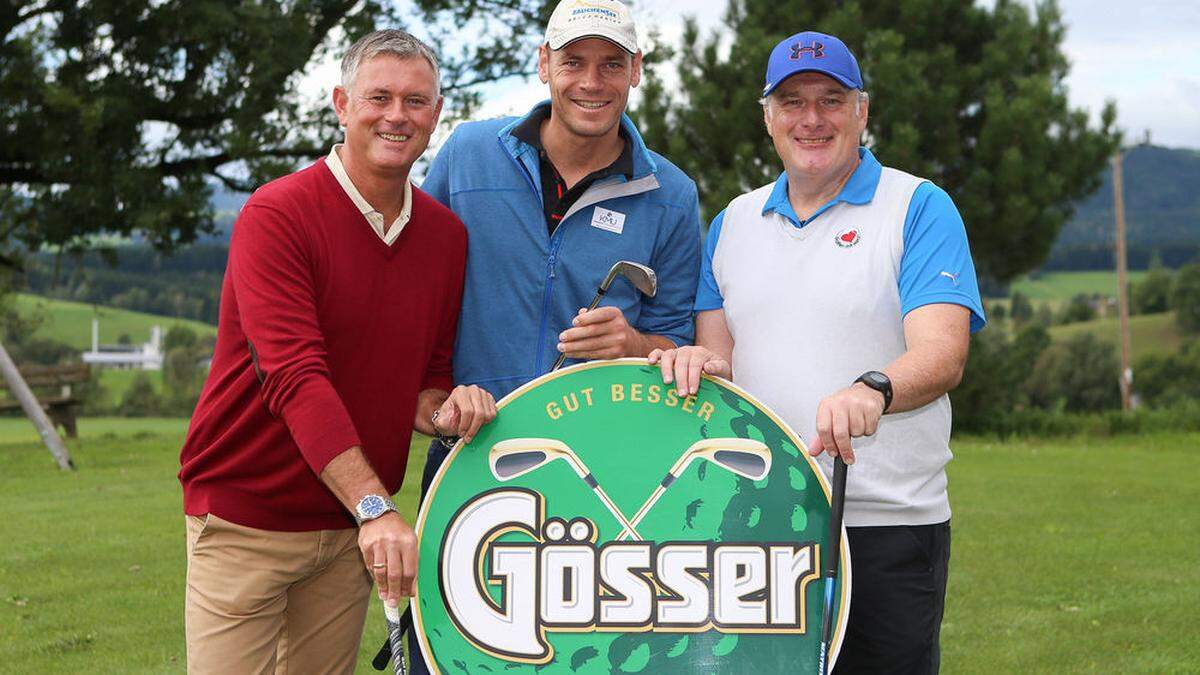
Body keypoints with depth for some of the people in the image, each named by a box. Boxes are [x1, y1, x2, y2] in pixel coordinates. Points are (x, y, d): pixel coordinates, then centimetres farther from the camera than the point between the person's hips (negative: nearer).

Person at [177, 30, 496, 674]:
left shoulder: (447, 234, 5)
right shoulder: (277, 215, -13)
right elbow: (295, 374, -23)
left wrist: (444, 409, -13)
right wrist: (374, 505, -32)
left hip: (353, 526, 5)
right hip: (247, 520, -5)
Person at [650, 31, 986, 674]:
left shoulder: (918, 207, -2)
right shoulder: (734, 222, 14)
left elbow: (942, 354, -14)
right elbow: (721, 350, 13)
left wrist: (872, 390, -35)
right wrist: (699, 360, -11)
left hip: (888, 526, -4)